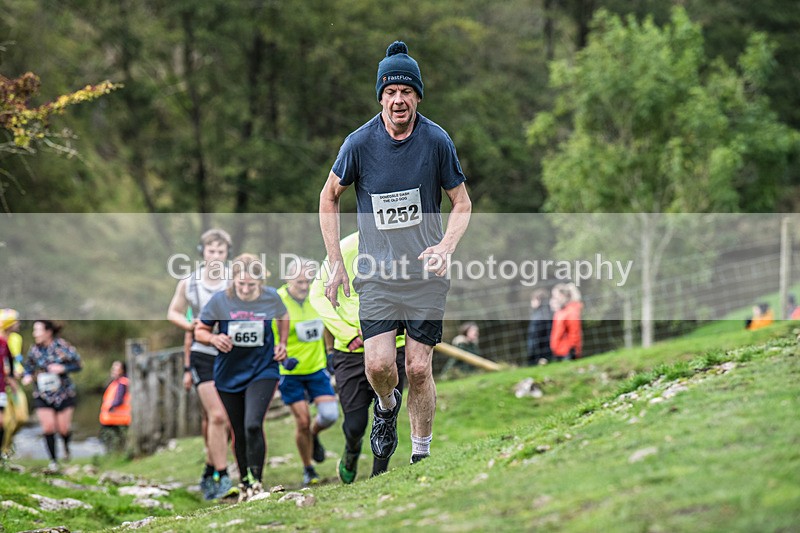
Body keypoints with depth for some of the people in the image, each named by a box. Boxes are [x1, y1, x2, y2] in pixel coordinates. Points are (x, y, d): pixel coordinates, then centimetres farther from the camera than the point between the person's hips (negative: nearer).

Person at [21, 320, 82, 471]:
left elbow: (78, 364, -5)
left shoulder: (62, 346, -12)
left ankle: (66, 447, 38)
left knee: (63, 428, 2)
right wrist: (27, 376, -12)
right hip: (42, 395, 2)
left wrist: (62, 368, -22)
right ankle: (53, 460, 8)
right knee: (48, 427, -7)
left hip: (64, 394, -2)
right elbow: (28, 367, 10)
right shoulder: (34, 350, -4)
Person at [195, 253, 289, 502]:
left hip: (262, 371, -1)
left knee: (253, 425, -21)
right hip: (229, 375, 1)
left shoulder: (271, 297, -9)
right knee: (239, 433, 12)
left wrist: (282, 344, 2)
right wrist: (213, 338, -22)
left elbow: (283, 317, 15)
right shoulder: (220, 300, -12)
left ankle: (256, 480, -9)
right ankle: (244, 482, 30)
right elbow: (199, 331, -1)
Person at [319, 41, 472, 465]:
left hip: (426, 275, 0)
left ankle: (421, 453, 15)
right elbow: (329, 197, 9)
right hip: (376, 274, 0)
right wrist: (335, 264, 4)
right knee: (378, 364, -13)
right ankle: (387, 406, 21)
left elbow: (461, 202, 5)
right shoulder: (360, 143, -6)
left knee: (418, 369, -2)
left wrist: (446, 246, -14)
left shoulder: (436, 141, -6)